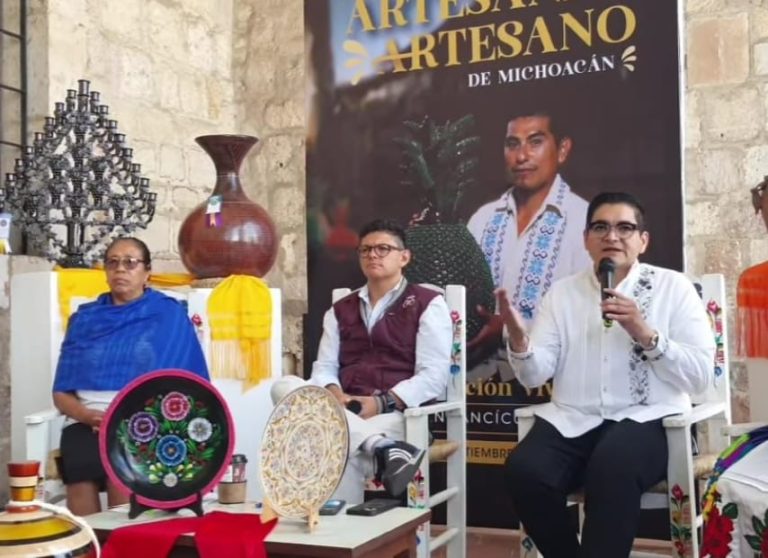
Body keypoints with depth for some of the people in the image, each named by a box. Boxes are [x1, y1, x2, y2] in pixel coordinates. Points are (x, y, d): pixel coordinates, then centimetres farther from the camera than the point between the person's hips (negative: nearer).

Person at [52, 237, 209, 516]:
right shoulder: (84, 319, 16)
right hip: (86, 425, 2)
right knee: (82, 524, -17)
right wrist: (89, 415, -8)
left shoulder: (170, 315, 9)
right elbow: (61, 392, 13)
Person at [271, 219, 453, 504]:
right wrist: (334, 395, -12)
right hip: (344, 412, 6)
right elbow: (324, 367, 14)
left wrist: (380, 402, -18)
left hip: (396, 413, -6)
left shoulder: (428, 304, 8)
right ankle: (382, 447, -44)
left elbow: (433, 375, -3)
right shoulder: (340, 310, 25)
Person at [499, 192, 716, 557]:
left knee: (612, 466, -36)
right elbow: (535, 376, 5)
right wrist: (518, 339, -16)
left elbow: (701, 376, -1)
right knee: (524, 469, -25)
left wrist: (646, 334, -14)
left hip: (646, 421, -3)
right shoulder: (561, 292, 13)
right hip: (571, 423, 3)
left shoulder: (673, 287, 6)